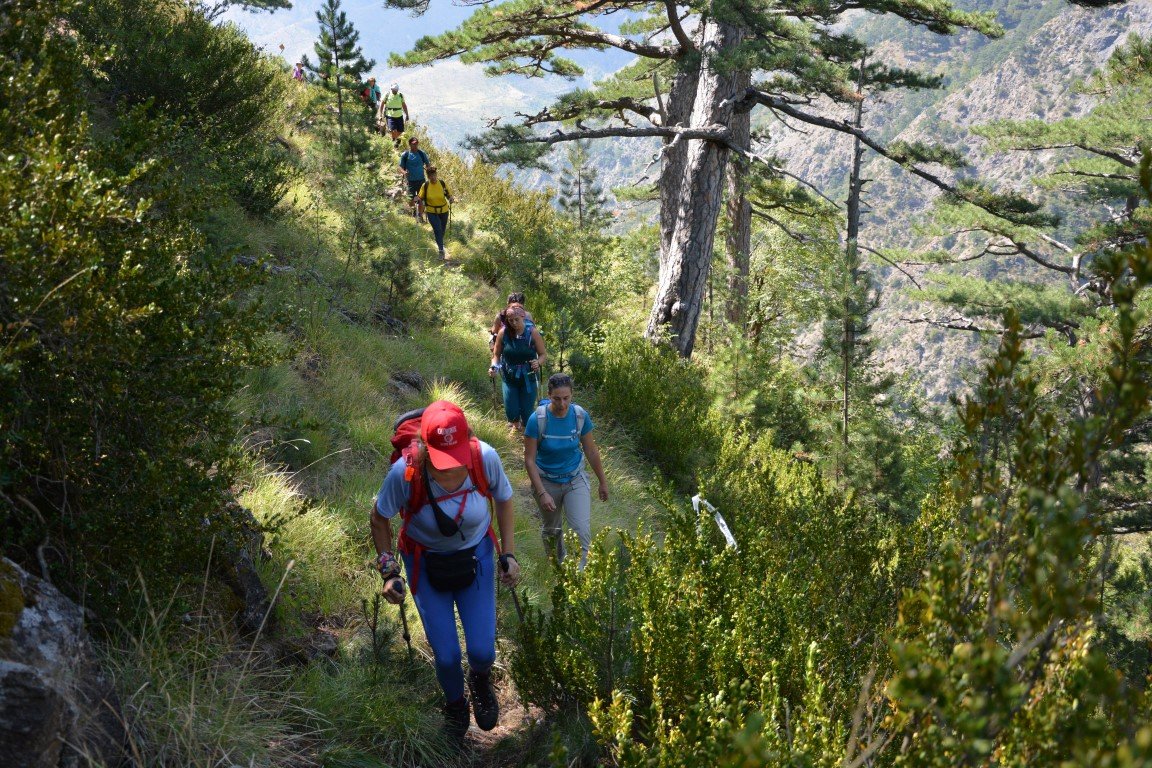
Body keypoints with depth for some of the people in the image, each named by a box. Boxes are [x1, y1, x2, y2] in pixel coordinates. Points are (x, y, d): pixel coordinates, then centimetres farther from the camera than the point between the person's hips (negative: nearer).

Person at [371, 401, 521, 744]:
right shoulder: (404, 472, -32)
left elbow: (504, 500, -4)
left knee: (482, 651, 0)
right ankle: (455, 705, 39)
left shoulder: (485, 458, -28)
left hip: (476, 556, 1)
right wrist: (388, 571, -14)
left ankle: (480, 681, 41)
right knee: (446, 656, 2)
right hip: (425, 562, -1)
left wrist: (509, 554, -6)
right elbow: (379, 518, -10)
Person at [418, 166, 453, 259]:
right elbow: (420, 198, -1)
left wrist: (450, 199, -23)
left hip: (443, 211, 2)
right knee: (438, 230, -16)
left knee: (442, 230, 17)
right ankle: (441, 250, -6)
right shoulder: (425, 185, -9)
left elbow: (449, 195, -1)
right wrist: (420, 202, -23)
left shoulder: (442, 184, -9)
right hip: (431, 212, -2)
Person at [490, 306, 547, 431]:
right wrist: (494, 367, -16)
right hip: (509, 378, 1)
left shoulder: (532, 332, -13)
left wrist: (538, 362, -27)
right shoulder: (503, 333, -10)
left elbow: (543, 355, -6)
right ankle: (516, 425, 40)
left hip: (528, 378, -1)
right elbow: (496, 354, 2)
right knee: (511, 413, 2)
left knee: (527, 415, -1)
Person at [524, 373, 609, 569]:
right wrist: (541, 493, -23)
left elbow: (591, 451, -2)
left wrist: (603, 482, 6)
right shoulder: (537, 419, -23)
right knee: (551, 528, 21)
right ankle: (557, 562, 50)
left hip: (575, 479, 1)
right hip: (547, 481, -1)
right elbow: (529, 460, -18)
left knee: (582, 530, -13)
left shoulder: (580, 416, -16)